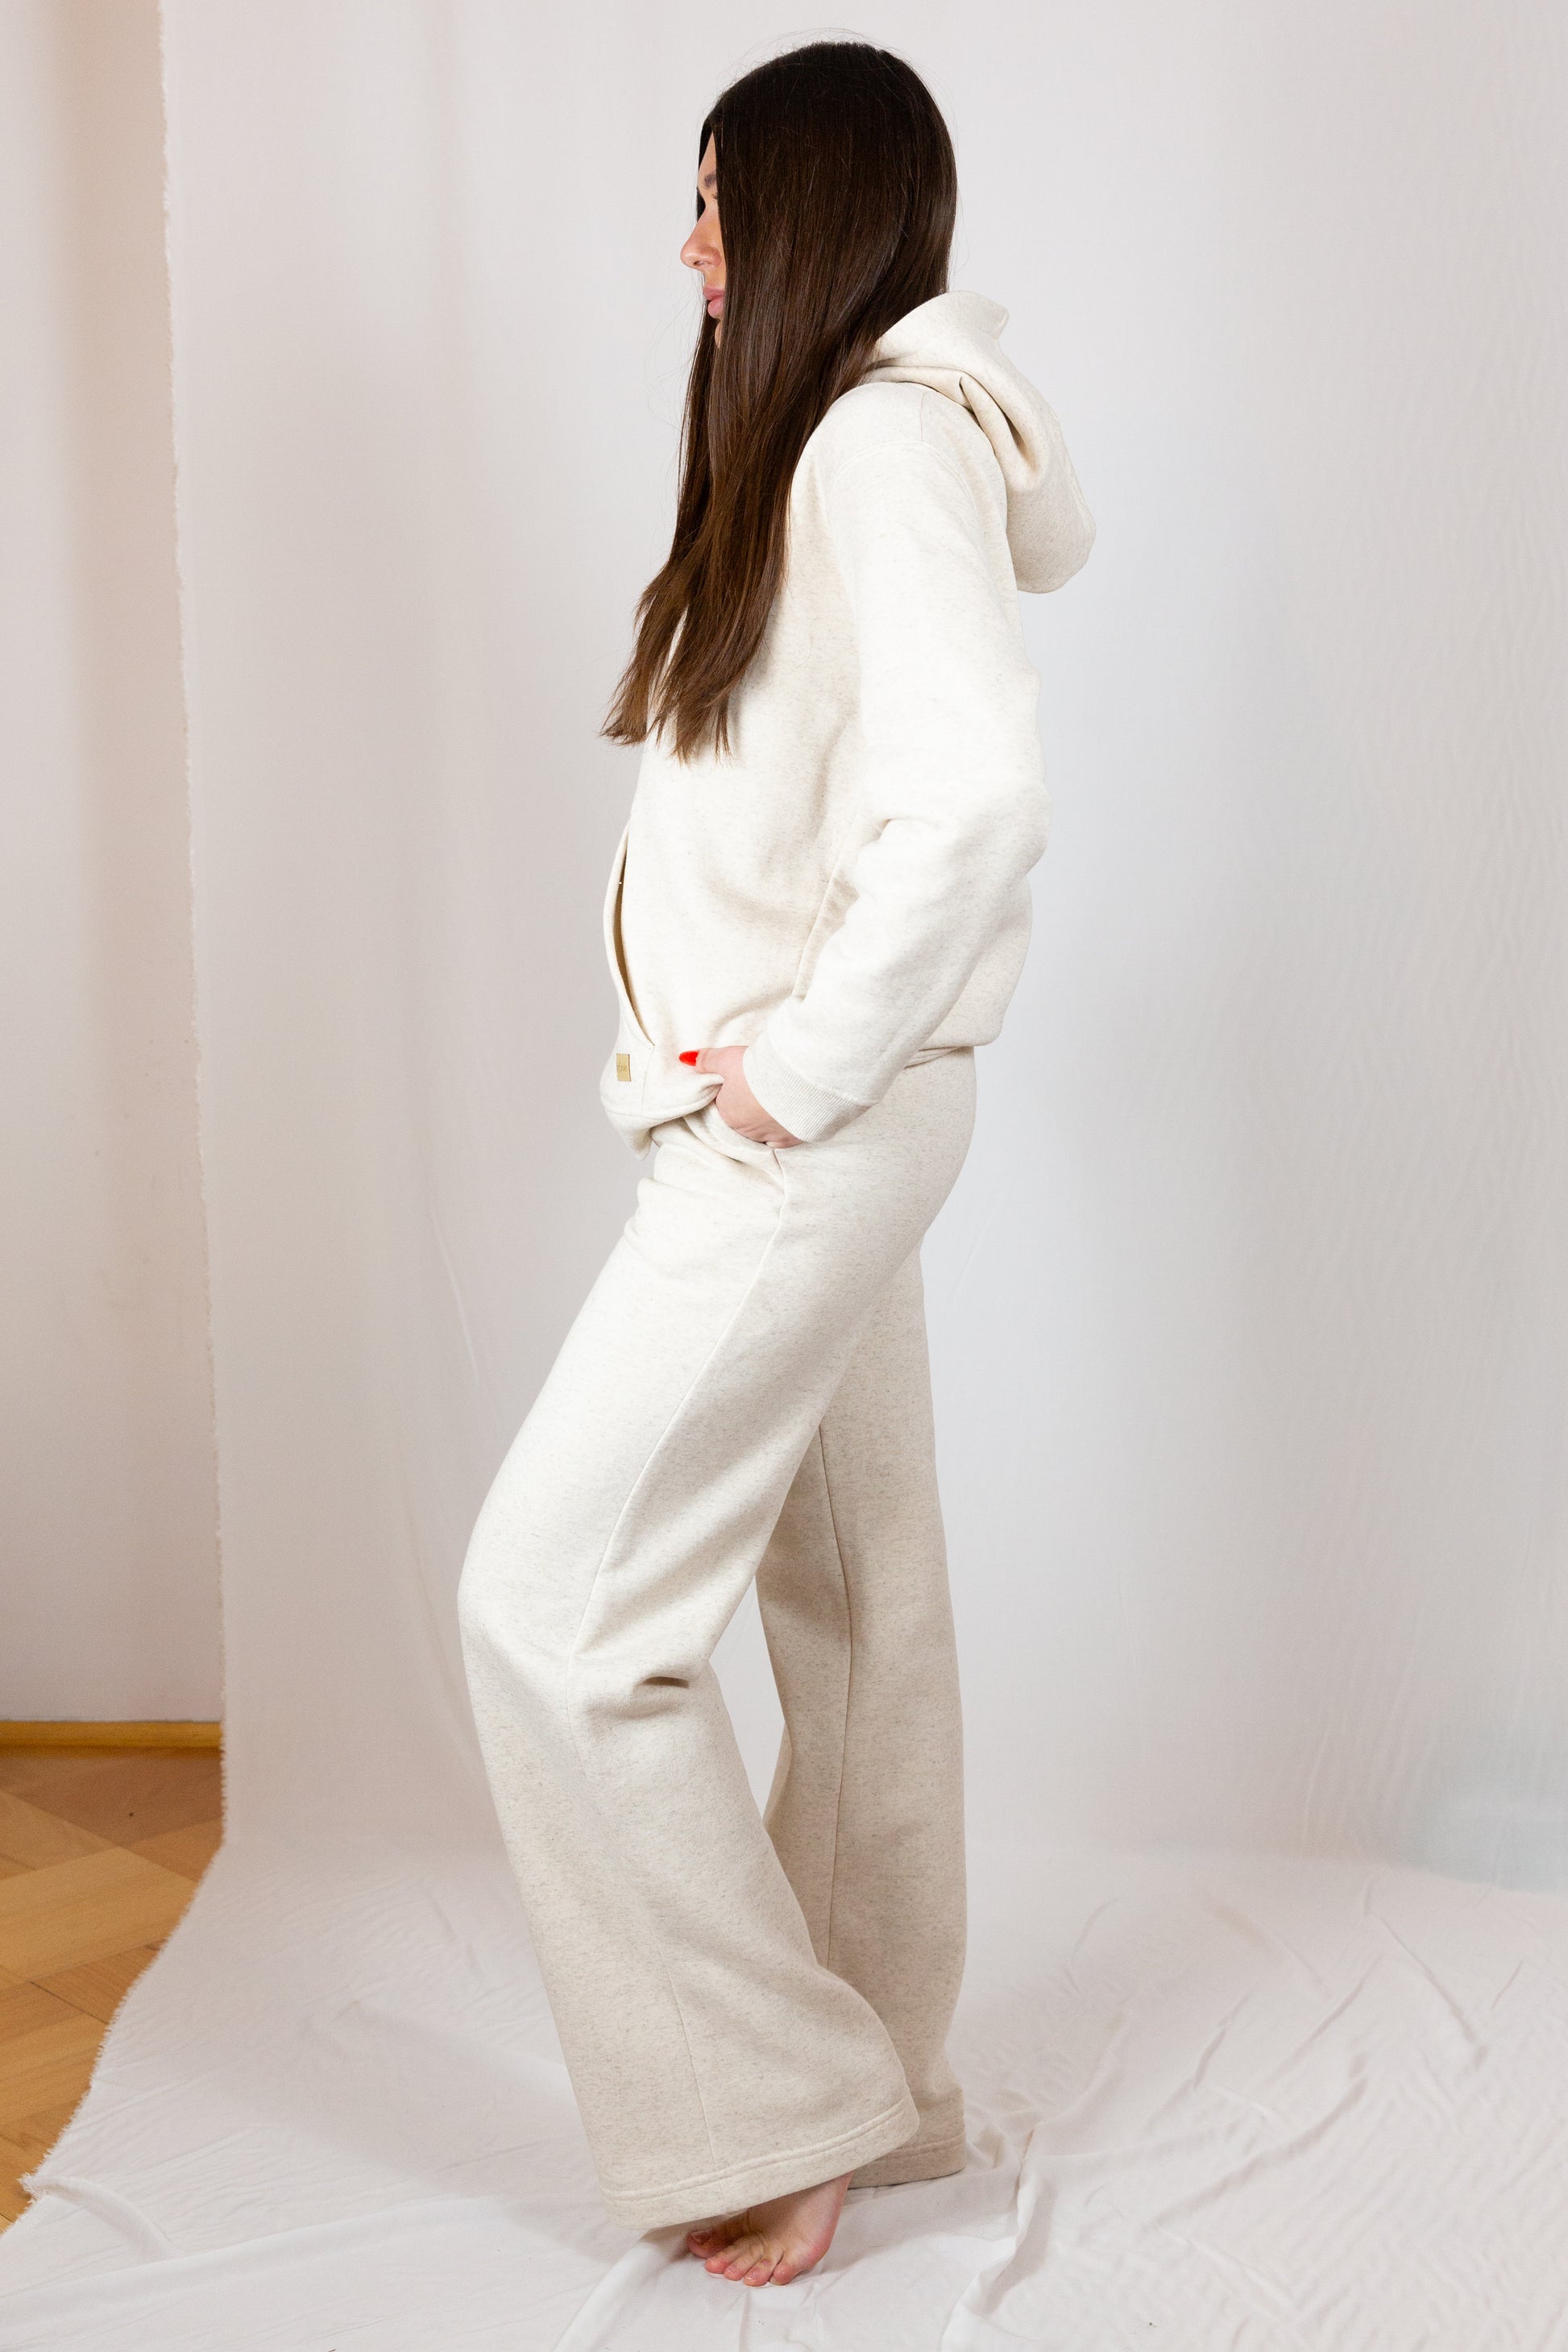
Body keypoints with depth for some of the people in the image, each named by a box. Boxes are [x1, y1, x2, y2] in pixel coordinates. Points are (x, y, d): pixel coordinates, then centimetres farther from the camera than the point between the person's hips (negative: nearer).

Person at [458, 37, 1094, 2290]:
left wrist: (809, 1064, -20)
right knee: (855, 1602, 15)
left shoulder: (883, 443, -15)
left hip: (810, 1129, -10)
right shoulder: (845, 438, 15)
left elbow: (978, 793, -30)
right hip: (809, 1121, 10)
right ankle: (880, 2085, 28)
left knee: (559, 1599, -7)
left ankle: (770, 2106, 4)